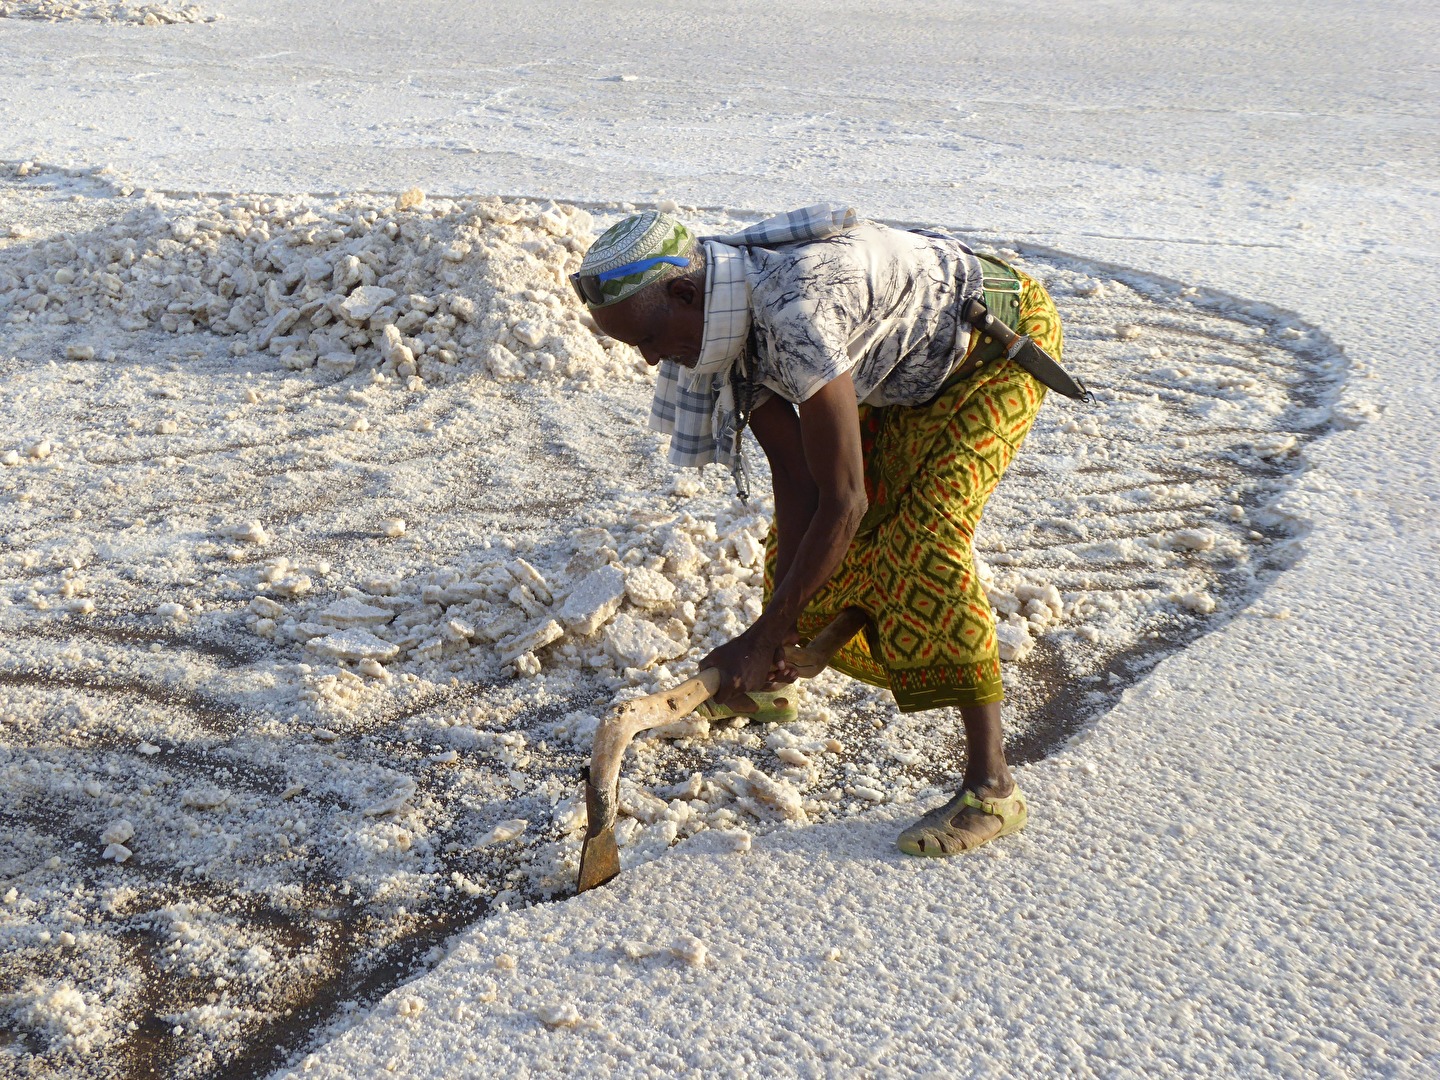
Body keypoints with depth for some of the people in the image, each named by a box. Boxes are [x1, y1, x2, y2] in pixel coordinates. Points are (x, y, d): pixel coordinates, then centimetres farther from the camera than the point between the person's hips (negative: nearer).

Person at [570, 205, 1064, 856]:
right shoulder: (725, 321, -13)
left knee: (925, 541, -22)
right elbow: (794, 480, -11)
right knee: (799, 542, 10)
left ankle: (990, 785, -15)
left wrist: (763, 640, -30)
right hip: (906, 370, 9)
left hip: (1001, 342, -8)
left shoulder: (793, 313, -40)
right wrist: (785, 631, -15)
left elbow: (843, 501, -37)